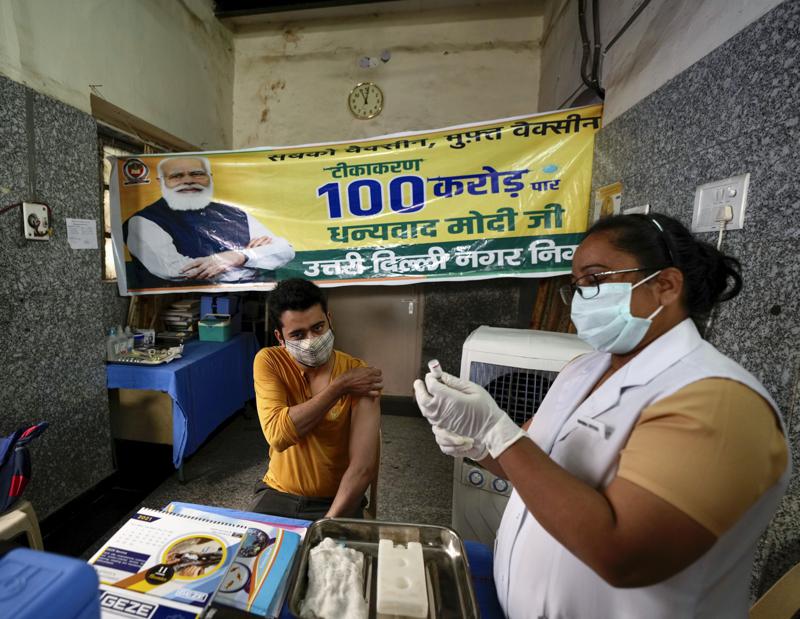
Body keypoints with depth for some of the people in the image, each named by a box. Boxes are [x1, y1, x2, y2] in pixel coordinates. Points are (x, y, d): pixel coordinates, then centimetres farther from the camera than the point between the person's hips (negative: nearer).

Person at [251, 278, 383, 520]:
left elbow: (364, 467, -22)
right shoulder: (268, 362, -12)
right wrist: (339, 386, -26)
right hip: (277, 494, 2)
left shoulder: (359, 375, -18)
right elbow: (278, 435, -26)